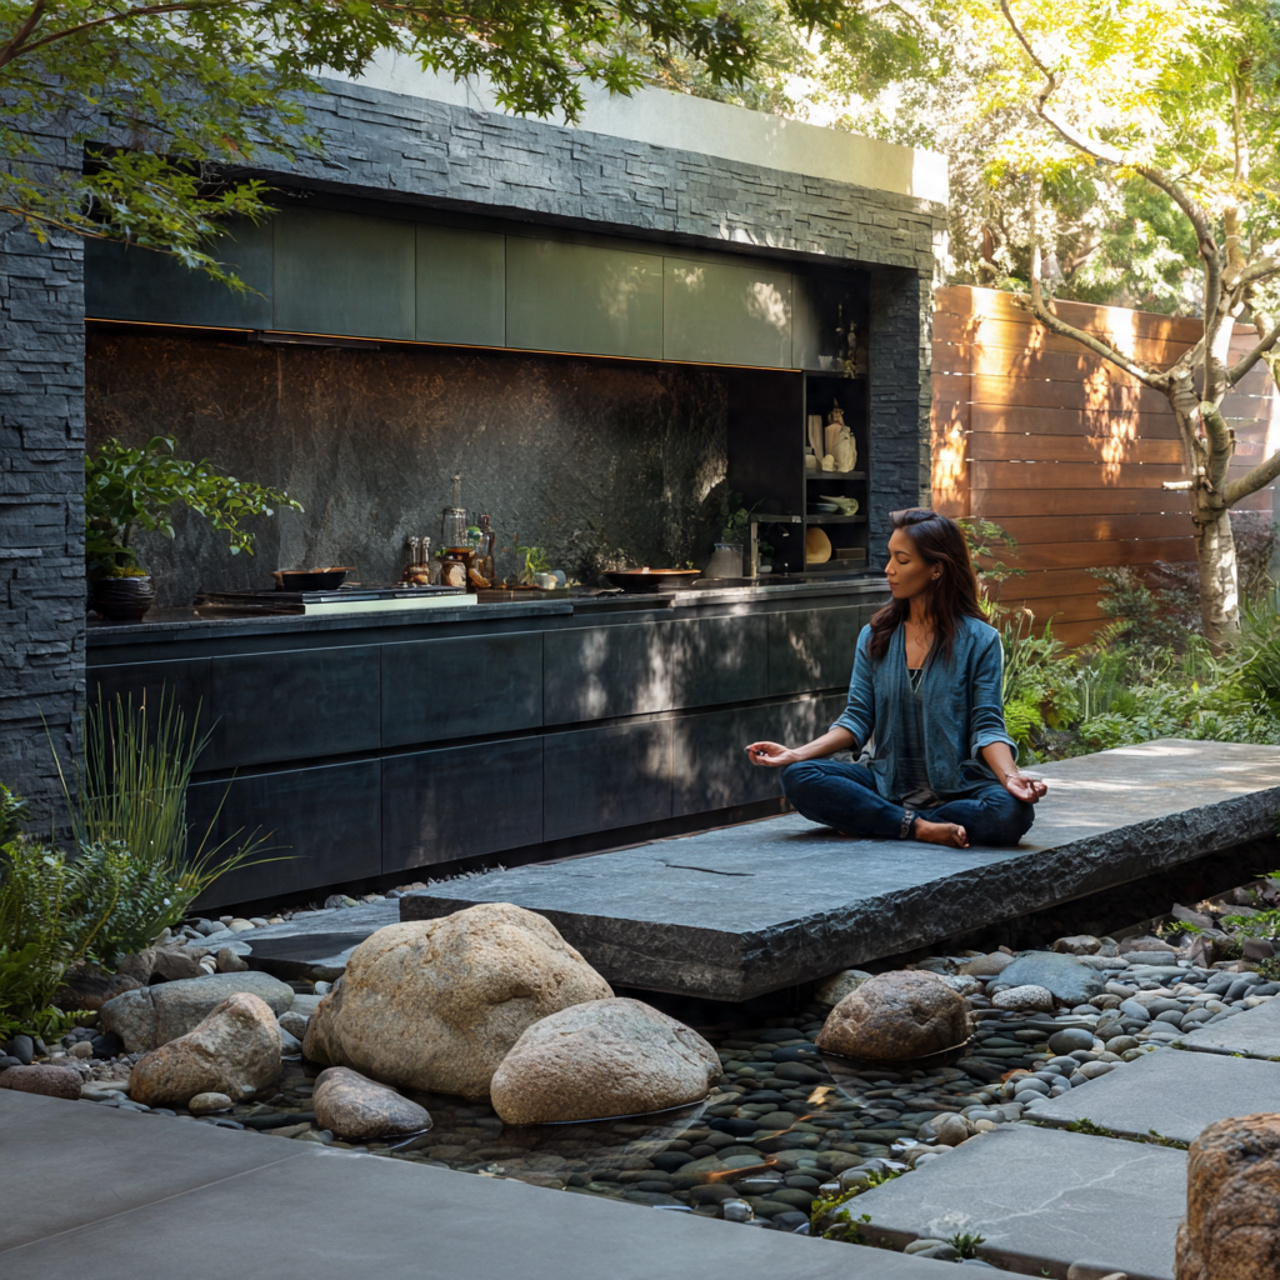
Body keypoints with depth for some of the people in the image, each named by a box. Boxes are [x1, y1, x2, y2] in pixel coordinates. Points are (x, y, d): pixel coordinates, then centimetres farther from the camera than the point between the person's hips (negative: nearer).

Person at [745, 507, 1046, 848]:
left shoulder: (979, 640, -1)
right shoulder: (874, 638, 9)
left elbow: (987, 725, -7)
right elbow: (858, 719, 4)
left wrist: (1009, 777, -27)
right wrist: (797, 753, -11)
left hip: (958, 786, -2)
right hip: (888, 781, 2)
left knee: (1012, 813, -35)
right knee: (798, 777, -22)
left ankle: (873, 822, -22)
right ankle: (922, 828, -25)